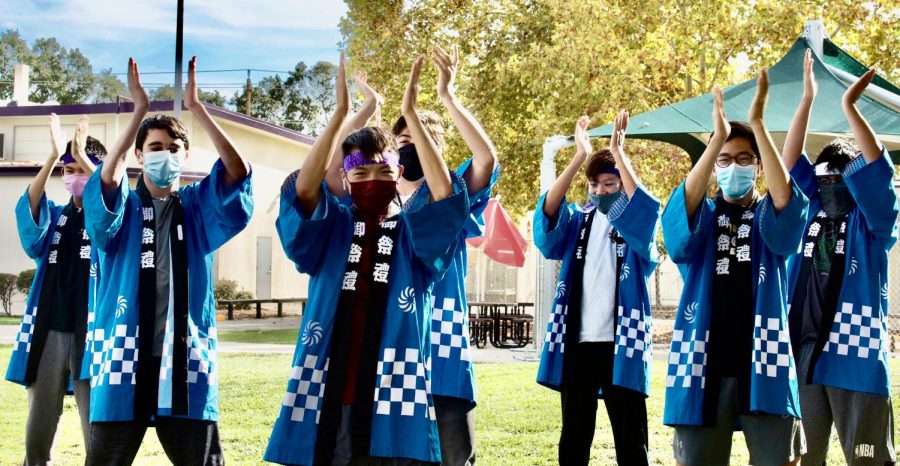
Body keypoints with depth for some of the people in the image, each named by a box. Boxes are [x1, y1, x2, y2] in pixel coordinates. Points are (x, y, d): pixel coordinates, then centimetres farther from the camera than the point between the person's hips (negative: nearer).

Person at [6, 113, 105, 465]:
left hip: (90, 333, -4)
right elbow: (28, 208, -8)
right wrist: (53, 157, -19)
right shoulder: (53, 217, 14)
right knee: (36, 437, 5)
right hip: (48, 333, 4)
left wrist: (83, 156, -24)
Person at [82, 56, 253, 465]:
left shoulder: (198, 207, 9)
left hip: (186, 357, 1)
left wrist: (195, 106, -13)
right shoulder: (121, 209, 6)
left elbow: (237, 172, -8)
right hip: (124, 354, -1)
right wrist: (139, 110, -19)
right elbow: (107, 179, -17)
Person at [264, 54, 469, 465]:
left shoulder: (414, 233, 8)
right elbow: (302, 190, -11)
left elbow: (446, 195, -11)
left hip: (393, 402, 0)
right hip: (325, 400, 1)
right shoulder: (330, 229, 8)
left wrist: (410, 113, -12)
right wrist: (340, 112, -16)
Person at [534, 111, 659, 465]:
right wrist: (580, 156, -18)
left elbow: (645, 208, -18)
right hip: (576, 341, 3)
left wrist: (618, 152, -23)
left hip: (622, 342, -3)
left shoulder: (638, 224, 6)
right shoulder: (578, 220, 12)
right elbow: (549, 210, -8)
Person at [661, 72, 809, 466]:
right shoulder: (698, 220, 10)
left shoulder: (772, 220, 10)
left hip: (764, 363, 0)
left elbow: (786, 197, -14)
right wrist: (718, 137, -26)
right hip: (704, 363, 0)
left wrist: (757, 124, -22)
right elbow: (685, 201, -14)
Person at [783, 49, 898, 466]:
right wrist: (807, 99, 1)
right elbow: (791, 163, 7)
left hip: (857, 357, -4)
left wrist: (850, 107, -18)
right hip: (805, 355, 4)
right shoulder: (812, 215, 11)